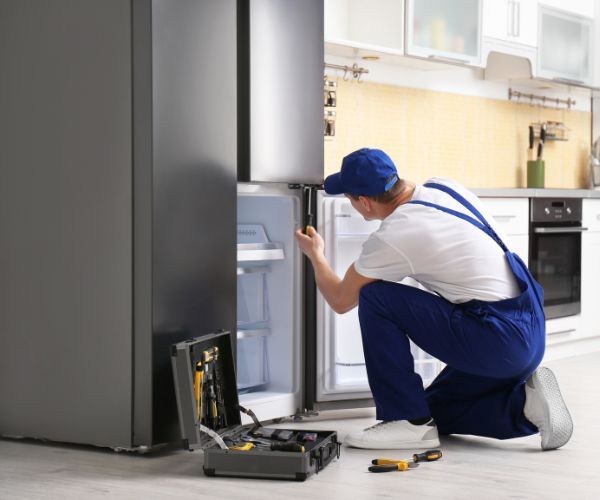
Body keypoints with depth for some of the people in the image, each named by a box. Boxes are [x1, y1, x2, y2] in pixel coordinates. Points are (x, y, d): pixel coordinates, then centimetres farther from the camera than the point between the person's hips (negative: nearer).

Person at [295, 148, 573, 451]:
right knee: (435, 412, 24)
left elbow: (340, 301, 2)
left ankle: (408, 422, -2)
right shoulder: (444, 187, 6)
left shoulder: (391, 238, -15)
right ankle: (524, 405, 5)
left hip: (496, 343, -9)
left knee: (374, 298, -6)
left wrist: (315, 255, 21)